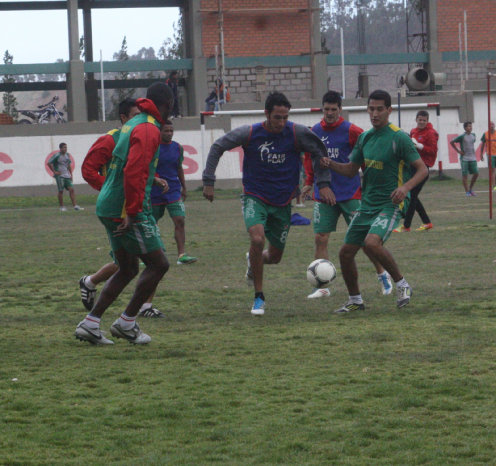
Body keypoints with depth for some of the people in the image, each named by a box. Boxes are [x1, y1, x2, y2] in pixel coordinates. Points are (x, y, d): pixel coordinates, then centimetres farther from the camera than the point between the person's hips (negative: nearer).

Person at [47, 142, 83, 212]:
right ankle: (62, 207, 5)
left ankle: (75, 206, -4)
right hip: (59, 176, -6)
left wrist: (71, 174, 16)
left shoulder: (67, 155, 12)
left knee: (71, 189, -3)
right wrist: (54, 172, -13)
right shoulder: (57, 156, -9)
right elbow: (49, 163, -13)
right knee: (60, 191, -3)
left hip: (67, 175, 6)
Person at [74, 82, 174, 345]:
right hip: (127, 211, -10)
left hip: (109, 207, 10)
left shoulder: (132, 124, 16)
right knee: (158, 264, -1)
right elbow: (133, 172, -24)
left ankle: (90, 324, 11)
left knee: (128, 269, 15)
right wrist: (133, 212, -23)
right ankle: (127, 323, 2)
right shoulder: (148, 130, -14)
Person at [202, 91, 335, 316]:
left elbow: (320, 152, 4)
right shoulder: (249, 133, -13)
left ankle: (253, 261, 49)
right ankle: (259, 297, -13)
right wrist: (208, 181, -4)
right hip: (255, 198, -2)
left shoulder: (297, 133, -12)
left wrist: (323, 183, -3)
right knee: (257, 239, -28)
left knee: (275, 256, 8)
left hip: (282, 202, 2)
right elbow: (217, 147, -1)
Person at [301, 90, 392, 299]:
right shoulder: (315, 132, 5)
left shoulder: (351, 131, -7)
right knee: (320, 238, -2)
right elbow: (309, 157, 21)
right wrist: (309, 182, 14)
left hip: (350, 193, -4)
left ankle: (383, 276, 16)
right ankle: (322, 287, 5)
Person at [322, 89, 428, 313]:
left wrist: (405, 187, -27)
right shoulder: (364, 137, 9)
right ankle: (355, 300, 24)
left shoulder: (399, 138, -11)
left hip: (391, 203, -7)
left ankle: (402, 284, -10)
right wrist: (331, 164, -4)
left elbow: (422, 169, -10)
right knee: (346, 252, 5)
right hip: (367, 202, 7)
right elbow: (351, 169, 16)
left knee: (372, 242, -30)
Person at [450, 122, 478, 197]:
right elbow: (451, 142, -3)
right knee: (465, 175, -2)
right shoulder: (462, 136, -9)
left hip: (472, 158, 5)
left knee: (476, 174, 1)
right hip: (464, 159, -5)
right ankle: (467, 192, 4)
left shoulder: (473, 135, 8)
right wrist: (458, 151, -5)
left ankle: (471, 189, 19)